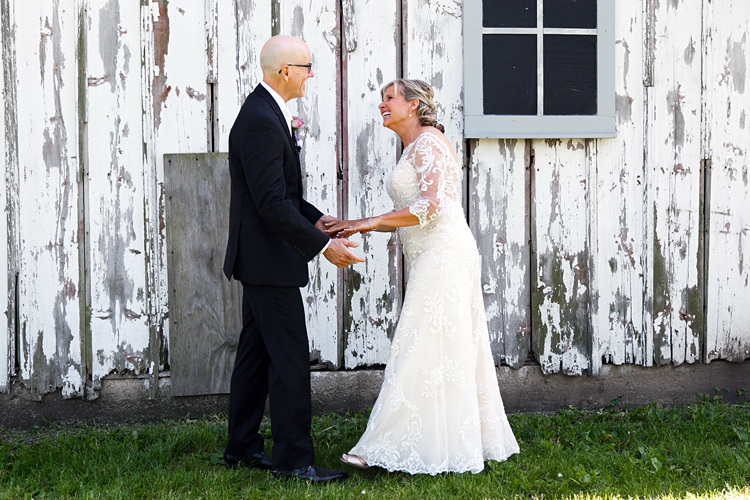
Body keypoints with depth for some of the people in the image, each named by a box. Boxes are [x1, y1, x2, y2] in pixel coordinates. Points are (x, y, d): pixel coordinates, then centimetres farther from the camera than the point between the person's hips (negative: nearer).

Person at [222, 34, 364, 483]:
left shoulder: (266, 113, 12)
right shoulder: (261, 122, -21)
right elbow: (272, 203, -25)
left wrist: (315, 218, 10)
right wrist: (323, 246, -22)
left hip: (260, 258, 11)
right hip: (269, 260, -11)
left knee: (256, 353, 16)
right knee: (290, 358, -6)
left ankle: (242, 446, 24)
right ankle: (294, 458, 0)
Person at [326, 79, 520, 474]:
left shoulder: (427, 142, -9)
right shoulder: (413, 148, 21)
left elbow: (430, 205, -20)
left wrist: (369, 221, -15)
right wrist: (357, 227, 12)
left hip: (442, 256, -10)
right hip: (431, 259, 10)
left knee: (421, 351, -7)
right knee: (448, 352, 10)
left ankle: (394, 448, -5)